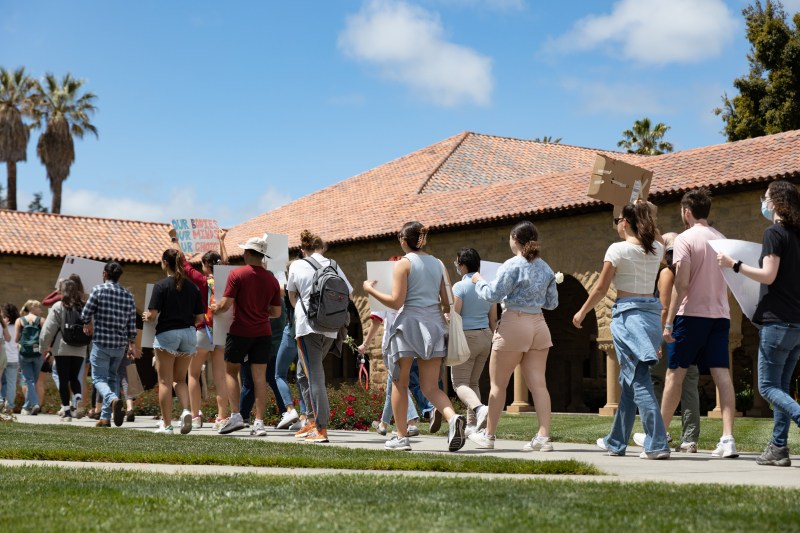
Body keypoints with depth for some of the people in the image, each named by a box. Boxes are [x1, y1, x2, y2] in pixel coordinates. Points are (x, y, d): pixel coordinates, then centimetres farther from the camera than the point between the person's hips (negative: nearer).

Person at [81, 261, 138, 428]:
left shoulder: (99, 290, -6)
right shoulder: (128, 295, 7)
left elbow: (85, 314, -4)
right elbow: (132, 324, 6)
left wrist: (87, 325, 18)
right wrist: (132, 345, 13)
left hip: (101, 342, -4)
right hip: (120, 345, 5)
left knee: (99, 378, -1)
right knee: (111, 378, 16)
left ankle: (114, 400, -31)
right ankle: (105, 417, 14)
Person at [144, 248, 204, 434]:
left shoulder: (161, 286, -8)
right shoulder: (192, 287, 4)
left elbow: (152, 315, -13)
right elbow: (200, 318, 6)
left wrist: (146, 317, 9)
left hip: (167, 333, -4)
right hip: (189, 334, 4)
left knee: (165, 382, 5)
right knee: (180, 379, 17)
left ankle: (166, 425, 5)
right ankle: (186, 410, -9)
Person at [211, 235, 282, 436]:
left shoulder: (237, 274, -9)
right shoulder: (272, 279, 4)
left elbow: (225, 304, -12)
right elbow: (276, 312, 7)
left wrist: (215, 308, 9)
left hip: (240, 331, -3)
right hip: (263, 333, 3)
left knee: (231, 372, 11)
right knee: (260, 376, 3)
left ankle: (235, 415, -1)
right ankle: (259, 422, 0)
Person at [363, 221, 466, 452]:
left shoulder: (404, 263, -4)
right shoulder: (438, 264, 12)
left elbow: (396, 301, -10)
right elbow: (447, 301, 10)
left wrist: (371, 290, 2)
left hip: (409, 324, -4)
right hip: (434, 325, 5)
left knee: (400, 383, 9)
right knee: (430, 387, 5)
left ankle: (401, 437, 10)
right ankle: (453, 418, -22)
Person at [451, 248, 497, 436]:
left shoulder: (460, 286, -12)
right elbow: (493, 319, 11)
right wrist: (493, 342, 20)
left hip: (466, 337, -6)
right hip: (485, 336, 6)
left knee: (460, 383, -1)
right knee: (473, 382, 16)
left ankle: (479, 408, -29)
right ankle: (472, 425, 13)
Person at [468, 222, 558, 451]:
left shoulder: (512, 265, -9)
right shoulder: (546, 268, 10)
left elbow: (493, 295, -12)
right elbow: (552, 302, 15)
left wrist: (479, 282, 5)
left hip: (514, 323, -6)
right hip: (539, 324, 6)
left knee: (498, 383, 6)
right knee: (538, 383, 2)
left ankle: (488, 435, 14)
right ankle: (544, 436, -6)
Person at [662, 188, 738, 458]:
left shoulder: (685, 239, -7)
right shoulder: (722, 239, 13)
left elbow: (682, 284, -14)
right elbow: (727, 283, 17)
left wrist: (669, 322, -13)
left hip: (692, 314, -5)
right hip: (720, 314, 5)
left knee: (675, 373, 5)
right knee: (722, 375, -2)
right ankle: (727, 438, -12)